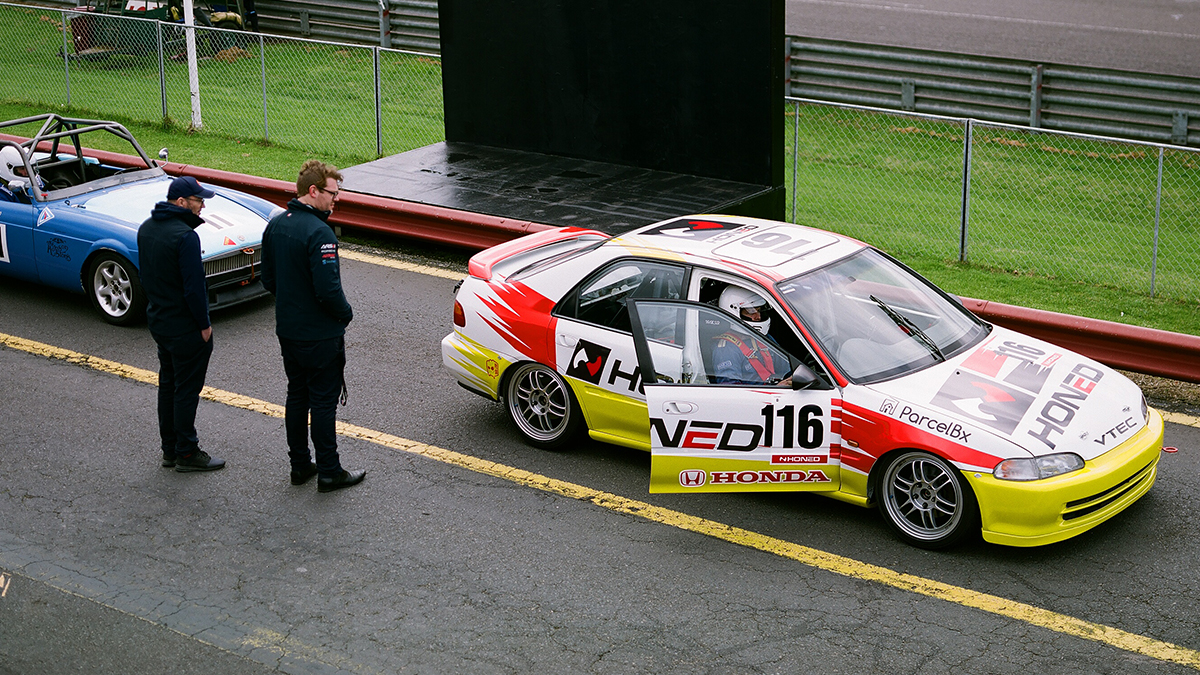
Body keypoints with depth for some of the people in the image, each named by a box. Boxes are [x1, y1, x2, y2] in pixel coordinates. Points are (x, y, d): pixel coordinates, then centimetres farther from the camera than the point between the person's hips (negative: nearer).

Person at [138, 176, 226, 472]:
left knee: (168, 384, 18)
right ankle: (186, 453, 11)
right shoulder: (185, 236, -25)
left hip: (157, 320, 9)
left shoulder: (146, 228, 3)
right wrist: (204, 325, -13)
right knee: (186, 389, 2)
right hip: (184, 326, -9)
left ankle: (169, 449, 27)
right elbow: (194, 286, -23)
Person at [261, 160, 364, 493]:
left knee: (297, 396, 17)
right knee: (324, 402, 1)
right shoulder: (318, 232, -24)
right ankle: (329, 472, 10)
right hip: (321, 336, -8)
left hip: (287, 331, 8)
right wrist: (346, 314, -8)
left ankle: (300, 465, 26)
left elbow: (268, 280, 11)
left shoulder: (275, 225, 4)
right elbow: (329, 290, -26)